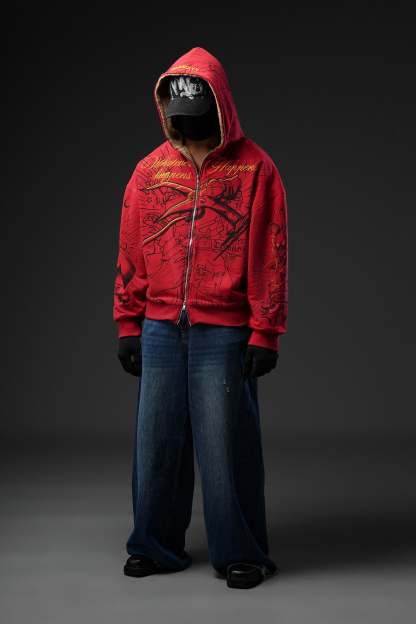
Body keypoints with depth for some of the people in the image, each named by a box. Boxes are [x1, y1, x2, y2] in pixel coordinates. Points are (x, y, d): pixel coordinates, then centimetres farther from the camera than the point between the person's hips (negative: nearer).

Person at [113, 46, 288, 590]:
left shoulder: (254, 168, -2)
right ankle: (157, 546, 23)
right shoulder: (150, 171, 8)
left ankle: (241, 553, 14)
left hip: (224, 334, -4)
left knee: (227, 447, 0)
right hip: (161, 332, 4)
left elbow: (270, 258, -4)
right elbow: (131, 254, 11)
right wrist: (129, 326, 8)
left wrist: (264, 333, -7)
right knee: (156, 443, 8)